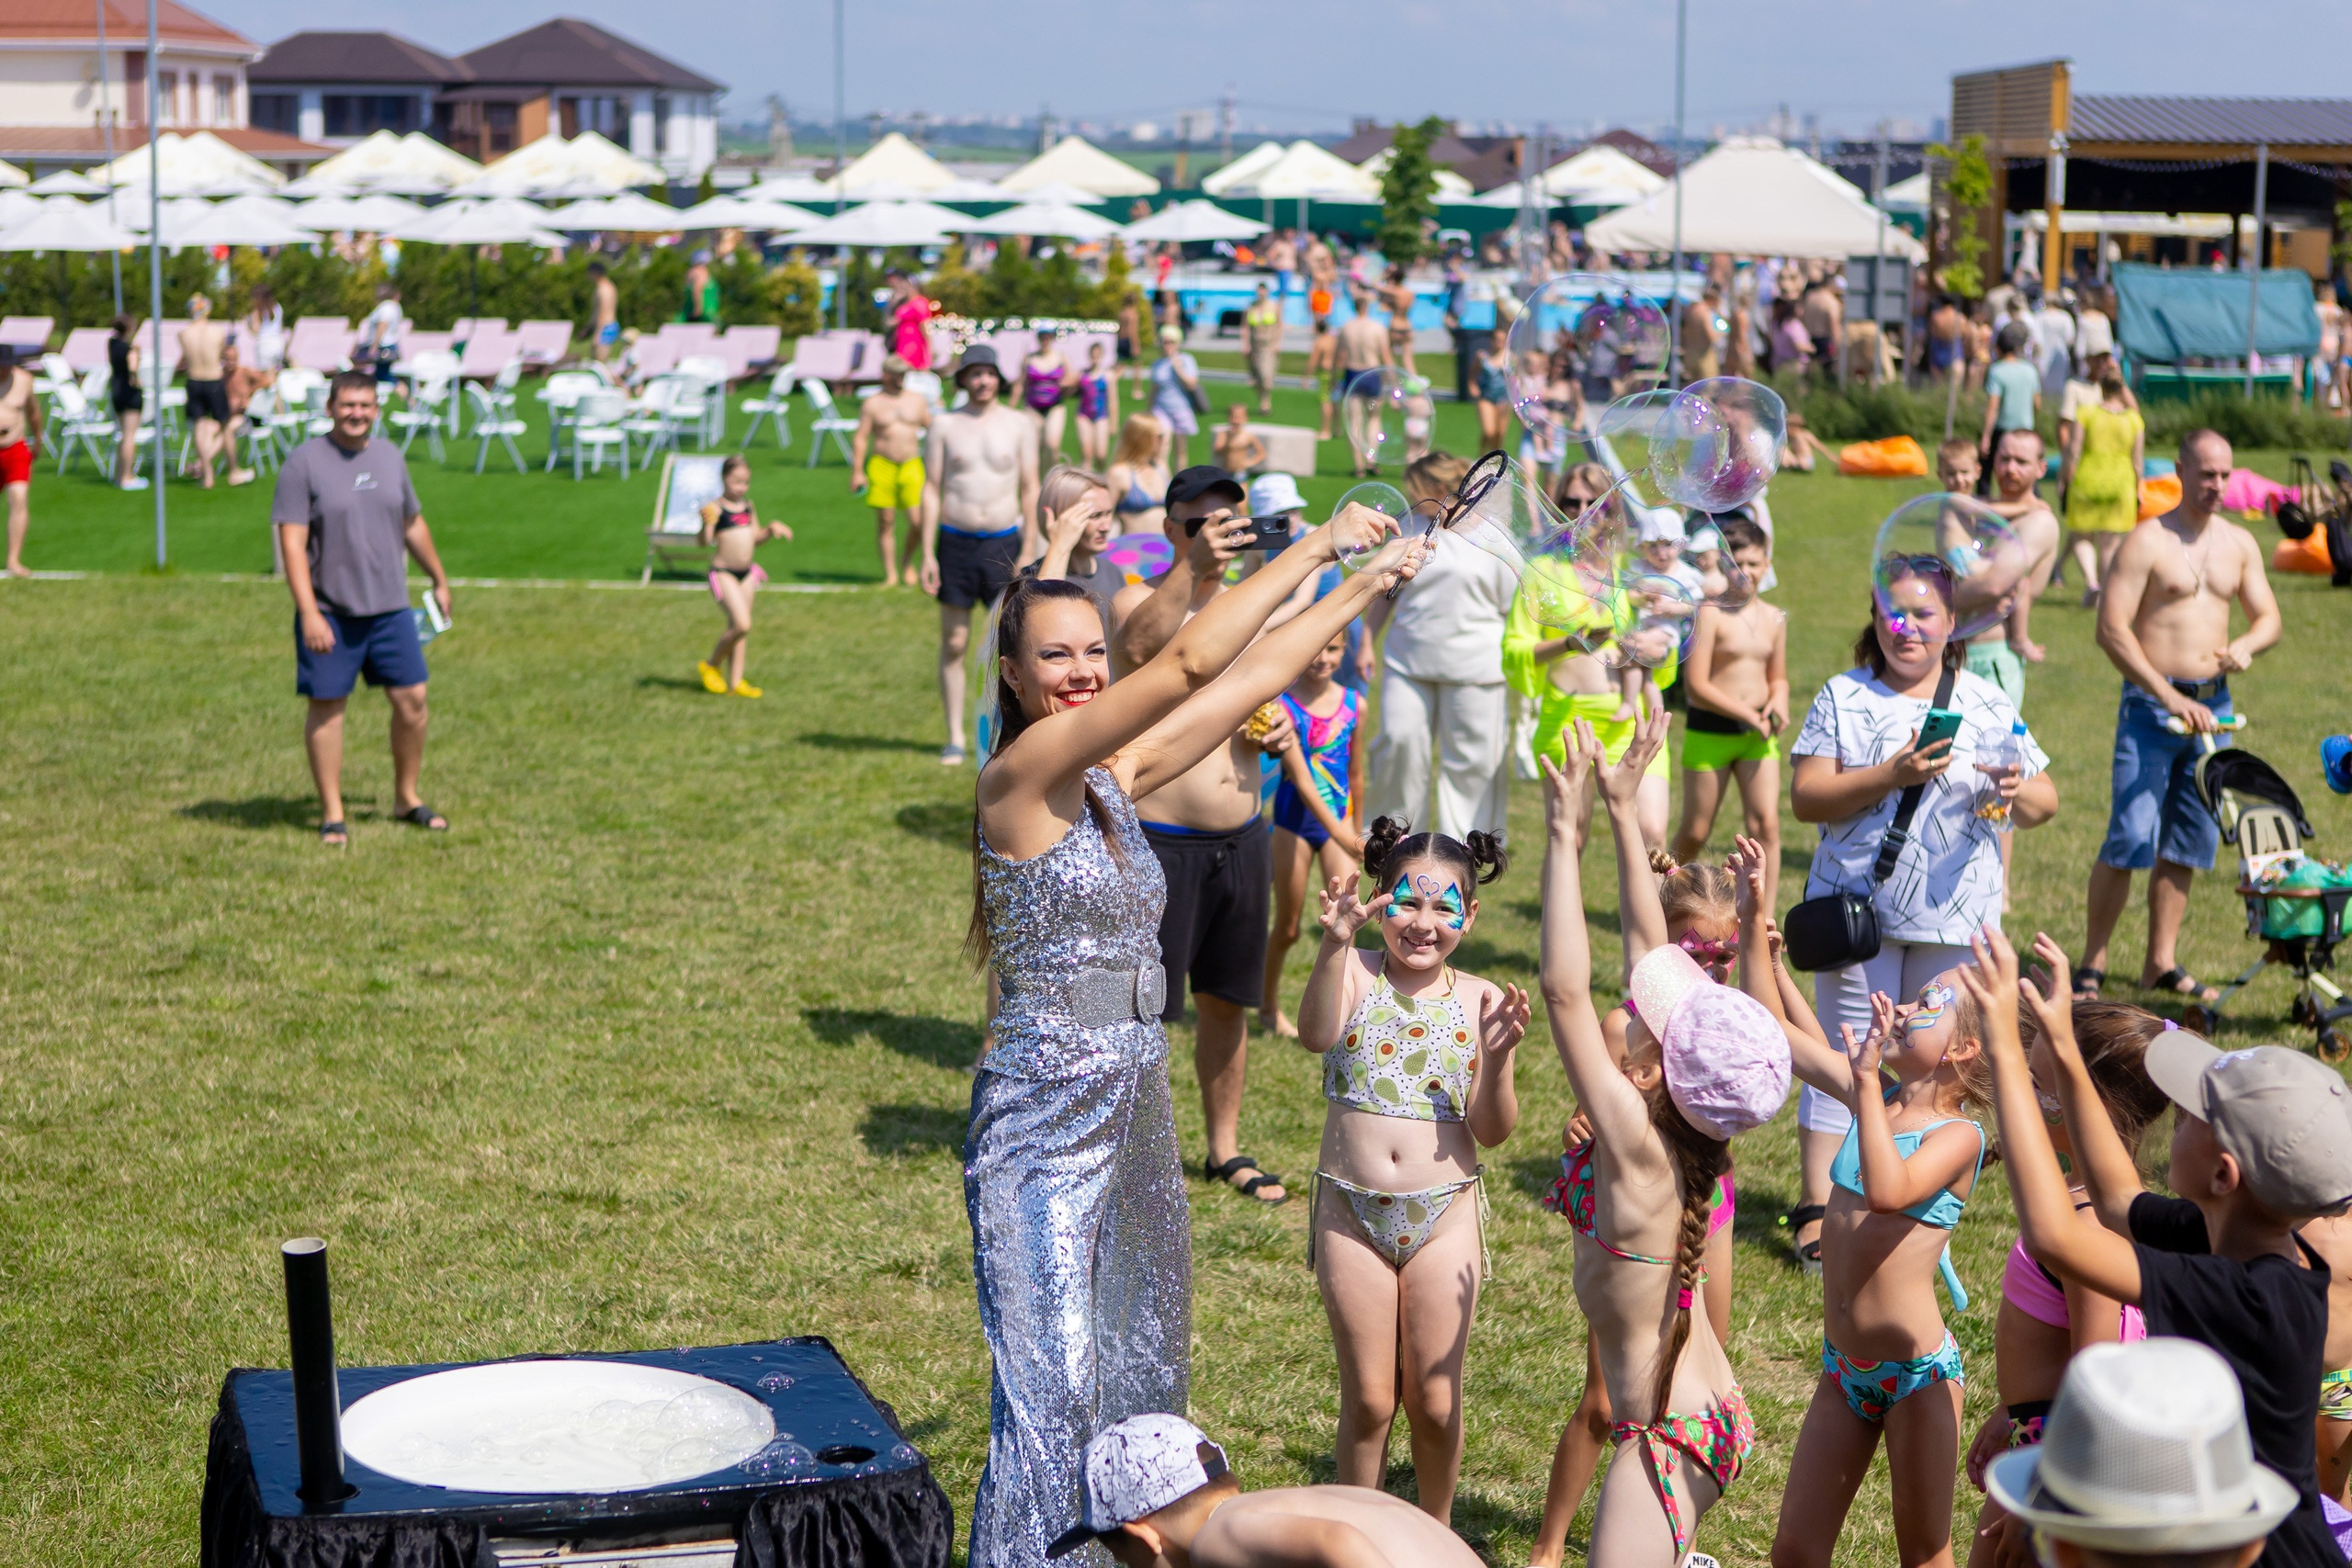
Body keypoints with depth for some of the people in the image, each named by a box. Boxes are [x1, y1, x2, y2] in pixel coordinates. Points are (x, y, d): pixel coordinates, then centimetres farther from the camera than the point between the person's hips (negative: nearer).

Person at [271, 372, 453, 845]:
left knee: (412, 700, 2)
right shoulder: (305, 463, -7)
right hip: (329, 614, -4)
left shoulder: (390, 457, 10)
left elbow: (413, 525, 24)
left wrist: (439, 580, 31)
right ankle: (332, 813, 12)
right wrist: (309, 614, -18)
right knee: (327, 707, 1)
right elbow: (292, 543, -11)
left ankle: (407, 798, 20)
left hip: (390, 608, 4)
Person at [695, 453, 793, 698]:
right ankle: (712, 665, 5)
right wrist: (707, 523, -42)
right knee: (741, 624, -17)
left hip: (746, 573, 7)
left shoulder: (748, 506, 8)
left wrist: (772, 529, 3)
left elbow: (756, 538, 20)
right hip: (723, 574, -7)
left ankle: (736, 682, 18)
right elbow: (705, 542, -24)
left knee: (740, 628, 11)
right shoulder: (716, 508, -14)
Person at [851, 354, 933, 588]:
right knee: (885, 522, 0)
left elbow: (931, 430, 18)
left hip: (911, 466, 2)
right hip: (882, 466, -2)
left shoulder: (918, 400, 12)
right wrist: (856, 471, -7)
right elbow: (860, 438, 1)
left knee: (917, 520, -9)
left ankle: (909, 560, 19)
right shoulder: (872, 404, 4)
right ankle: (890, 574, 8)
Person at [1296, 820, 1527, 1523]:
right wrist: (1335, 943, -42)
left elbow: (1492, 1134, -4)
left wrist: (1497, 1060, -22)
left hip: (1444, 1214, 1)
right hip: (1352, 1211, -1)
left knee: (1434, 1401, 8)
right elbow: (1316, 1034, -29)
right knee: (1368, 1399, 7)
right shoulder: (1355, 977, -6)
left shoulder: (1479, 1001, -3)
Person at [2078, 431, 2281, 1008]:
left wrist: (2244, 646, -10)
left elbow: (2268, 616, 15)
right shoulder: (2147, 541, -8)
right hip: (2151, 703, -6)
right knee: (2129, 839, -10)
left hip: (2212, 703, 6)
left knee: (2189, 841, 9)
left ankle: (2161, 962, 18)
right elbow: (2112, 628, -14)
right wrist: (2170, 697, -19)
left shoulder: (2240, 544, 10)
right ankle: (2092, 964, -3)